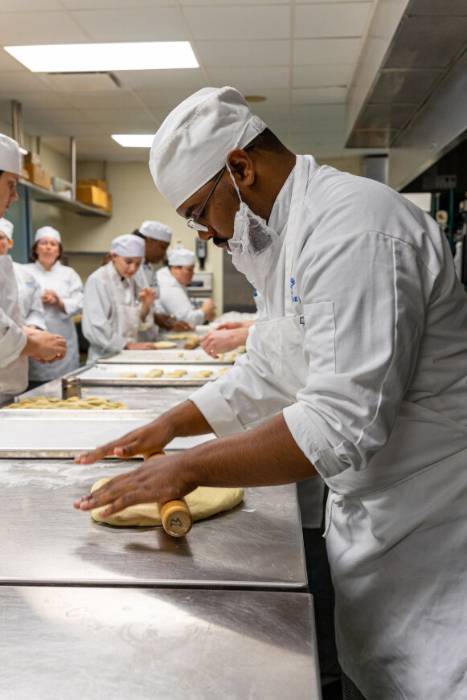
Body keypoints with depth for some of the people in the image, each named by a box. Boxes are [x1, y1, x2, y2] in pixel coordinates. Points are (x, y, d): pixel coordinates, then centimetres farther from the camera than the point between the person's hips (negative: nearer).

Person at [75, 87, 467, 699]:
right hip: (372, 515, 9)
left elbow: (345, 422, -31)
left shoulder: (354, 227, -25)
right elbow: (265, 376, 17)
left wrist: (190, 469, -24)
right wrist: (171, 425, 11)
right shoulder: (291, 235, 9)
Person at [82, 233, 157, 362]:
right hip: (106, 358, -5)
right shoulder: (97, 280, -11)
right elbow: (94, 329, -18)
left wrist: (146, 306, -9)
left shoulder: (131, 282, 9)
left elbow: (136, 324, 9)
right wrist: (128, 345, -22)